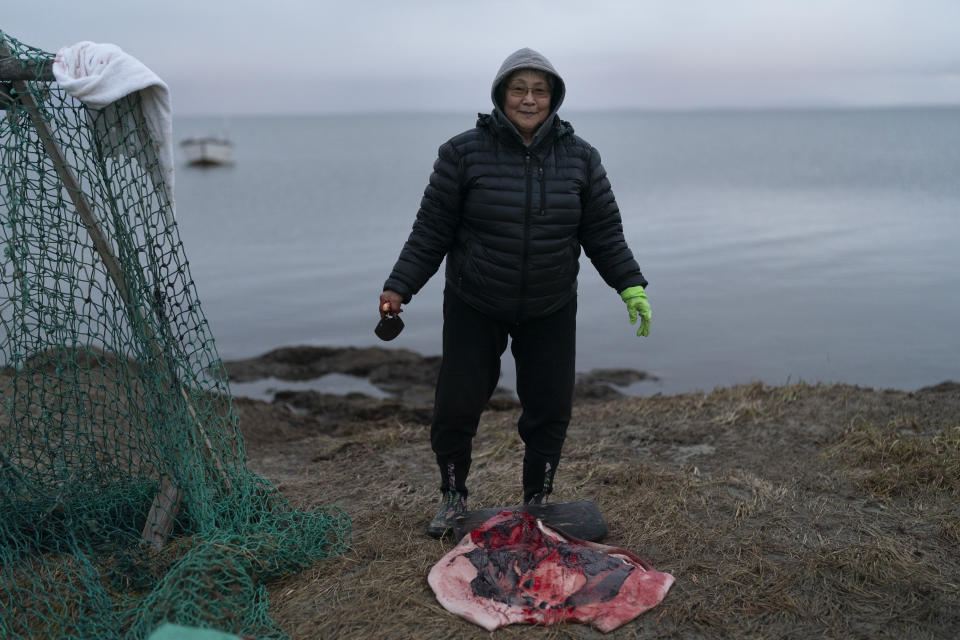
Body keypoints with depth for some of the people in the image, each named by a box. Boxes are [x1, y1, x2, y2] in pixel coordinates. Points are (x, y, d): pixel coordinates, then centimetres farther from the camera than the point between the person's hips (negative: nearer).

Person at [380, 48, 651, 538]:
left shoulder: (579, 157, -2)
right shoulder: (463, 153, -10)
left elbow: (604, 233, 2)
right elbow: (431, 231, -6)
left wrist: (630, 286, -7)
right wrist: (398, 288, -11)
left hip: (550, 310, 2)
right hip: (473, 306, -2)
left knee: (550, 407, 3)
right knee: (457, 405, 0)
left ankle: (537, 502, 25)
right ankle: (452, 497, 25)